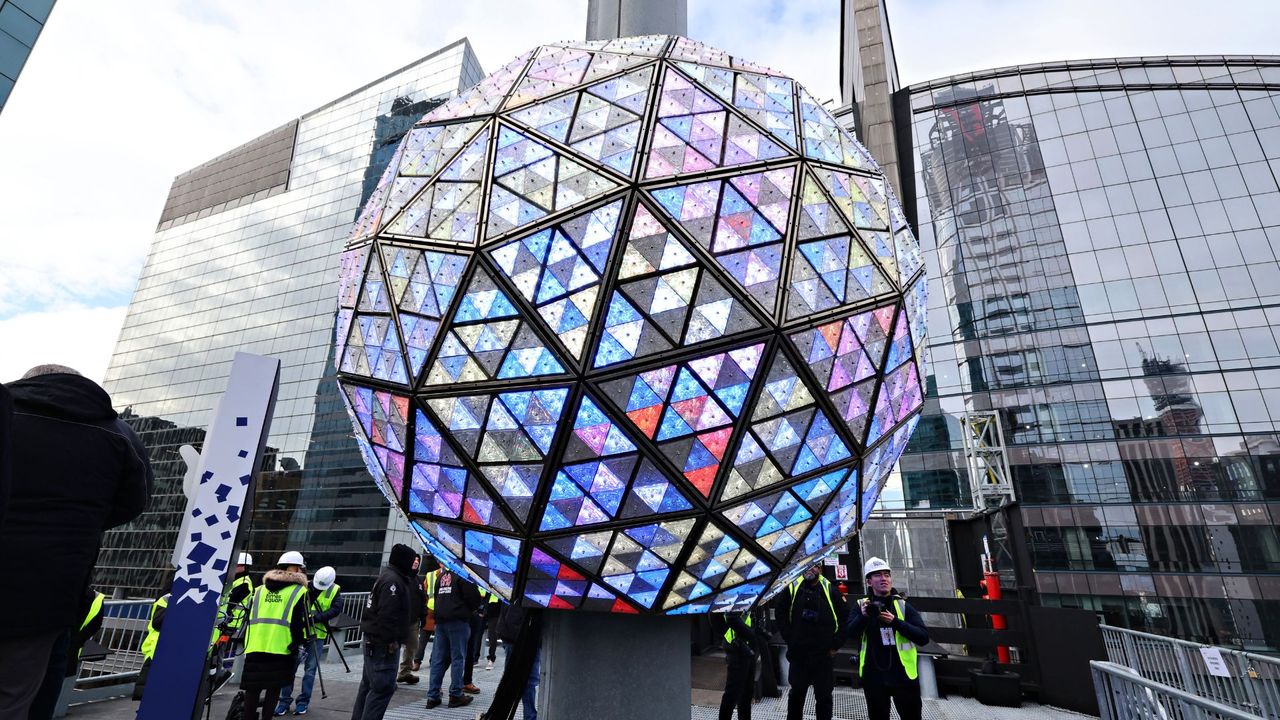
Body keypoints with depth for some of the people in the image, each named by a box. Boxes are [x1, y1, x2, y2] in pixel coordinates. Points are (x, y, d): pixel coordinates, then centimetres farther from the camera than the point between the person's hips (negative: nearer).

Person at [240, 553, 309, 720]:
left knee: (252, 688, 12)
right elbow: (298, 622, -6)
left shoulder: (260, 589, 16)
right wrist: (298, 642, 3)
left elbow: (249, 617, 18)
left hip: (255, 646, 4)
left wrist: (246, 641, 27)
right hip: (280, 648, -4)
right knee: (274, 688, 8)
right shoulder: (299, 591, -1)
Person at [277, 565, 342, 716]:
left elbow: (336, 609, -14)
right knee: (290, 667, 5)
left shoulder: (335, 591, -4)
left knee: (310, 669, 4)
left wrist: (317, 617, -26)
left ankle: (303, 701, 17)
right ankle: (285, 700, 18)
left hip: (317, 635, -1)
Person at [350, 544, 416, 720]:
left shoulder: (388, 577, 15)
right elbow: (387, 615, -26)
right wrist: (391, 641, -22)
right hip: (384, 644, -11)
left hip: (373, 641, 11)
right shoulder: (393, 581, -19)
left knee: (369, 684, 19)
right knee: (383, 687, -7)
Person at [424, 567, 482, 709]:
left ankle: (432, 696, 9)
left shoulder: (441, 575, 14)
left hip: (440, 619, 7)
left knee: (438, 658, 8)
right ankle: (455, 695, 5)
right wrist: (473, 608, 6)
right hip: (458, 620, -7)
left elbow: (436, 596, 19)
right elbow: (473, 595, -13)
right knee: (458, 657, 1)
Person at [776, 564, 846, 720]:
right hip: (798, 654, 1)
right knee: (797, 694, 13)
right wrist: (790, 639, 0)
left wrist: (835, 645, 1)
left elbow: (844, 620, 4)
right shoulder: (792, 589, -1)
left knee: (824, 696, 9)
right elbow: (781, 616, 7)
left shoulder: (831, 591, -2)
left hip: (823, 655, -1)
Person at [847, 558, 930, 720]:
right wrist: (863, 616, -32)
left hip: (903, 676, 0)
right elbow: (851, 633, -14)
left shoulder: (903, 606, 0)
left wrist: (895, 621, -22)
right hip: (874, 677, 1)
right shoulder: (861, 605, -1)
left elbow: (924, 637, -9)